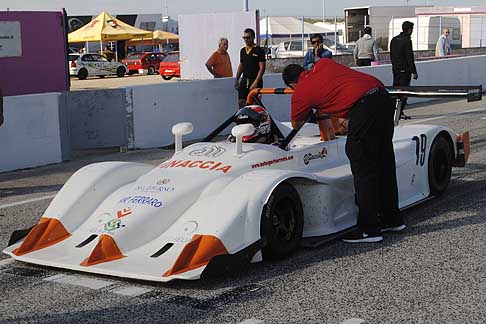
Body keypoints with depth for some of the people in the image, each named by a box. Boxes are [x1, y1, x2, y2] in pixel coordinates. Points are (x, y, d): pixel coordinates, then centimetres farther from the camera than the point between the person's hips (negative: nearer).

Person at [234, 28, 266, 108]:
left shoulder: (259, 51, -7)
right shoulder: (243, 50, 13)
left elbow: (262, 68, -11)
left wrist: (256, 82, -19)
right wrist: (236, 80, 18)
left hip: (255, 81, -6)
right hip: (244, 80, 6)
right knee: (241, 102, 2)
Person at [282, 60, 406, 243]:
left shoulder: (300, 93, 8)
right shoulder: (322, 63, 22)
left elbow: (296, 125, 26)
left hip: (363, 110, -8)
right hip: (383, 97, 8)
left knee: (363, 168, 1)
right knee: (384, 163, 17)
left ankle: (369, 229, 4)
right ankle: (392, 219, 29)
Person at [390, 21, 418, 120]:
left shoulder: (394, 40, 11)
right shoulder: (407, 40, -13)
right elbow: (410, 57, -15)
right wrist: (414, 72, -13)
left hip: (395, 69, 8)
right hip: (405, 69, -7)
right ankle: (400, 112, -6)